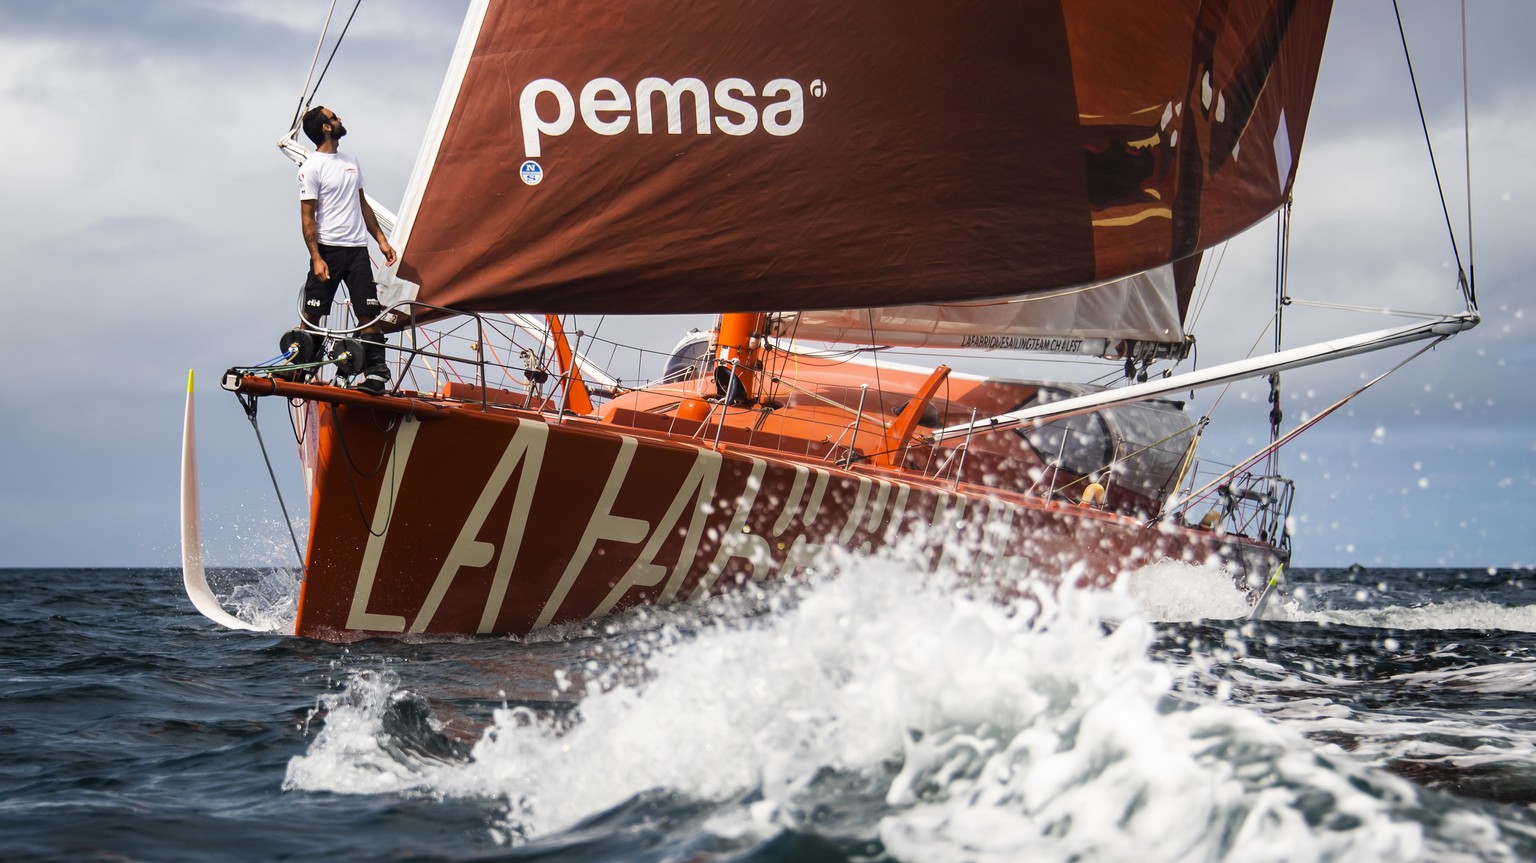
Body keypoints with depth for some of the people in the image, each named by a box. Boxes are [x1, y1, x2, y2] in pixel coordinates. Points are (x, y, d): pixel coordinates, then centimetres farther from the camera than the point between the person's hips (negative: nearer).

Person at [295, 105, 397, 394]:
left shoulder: (350, 162, 16)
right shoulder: (311, 167, -5)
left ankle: (375, 374, -2)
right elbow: (307, 216, -8)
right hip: (328, 250, -6)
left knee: (370, 313, -2)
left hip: (357, 248, 6)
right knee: (312, 316, -2)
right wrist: (316, 258, -16)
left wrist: (381, 239, 17)